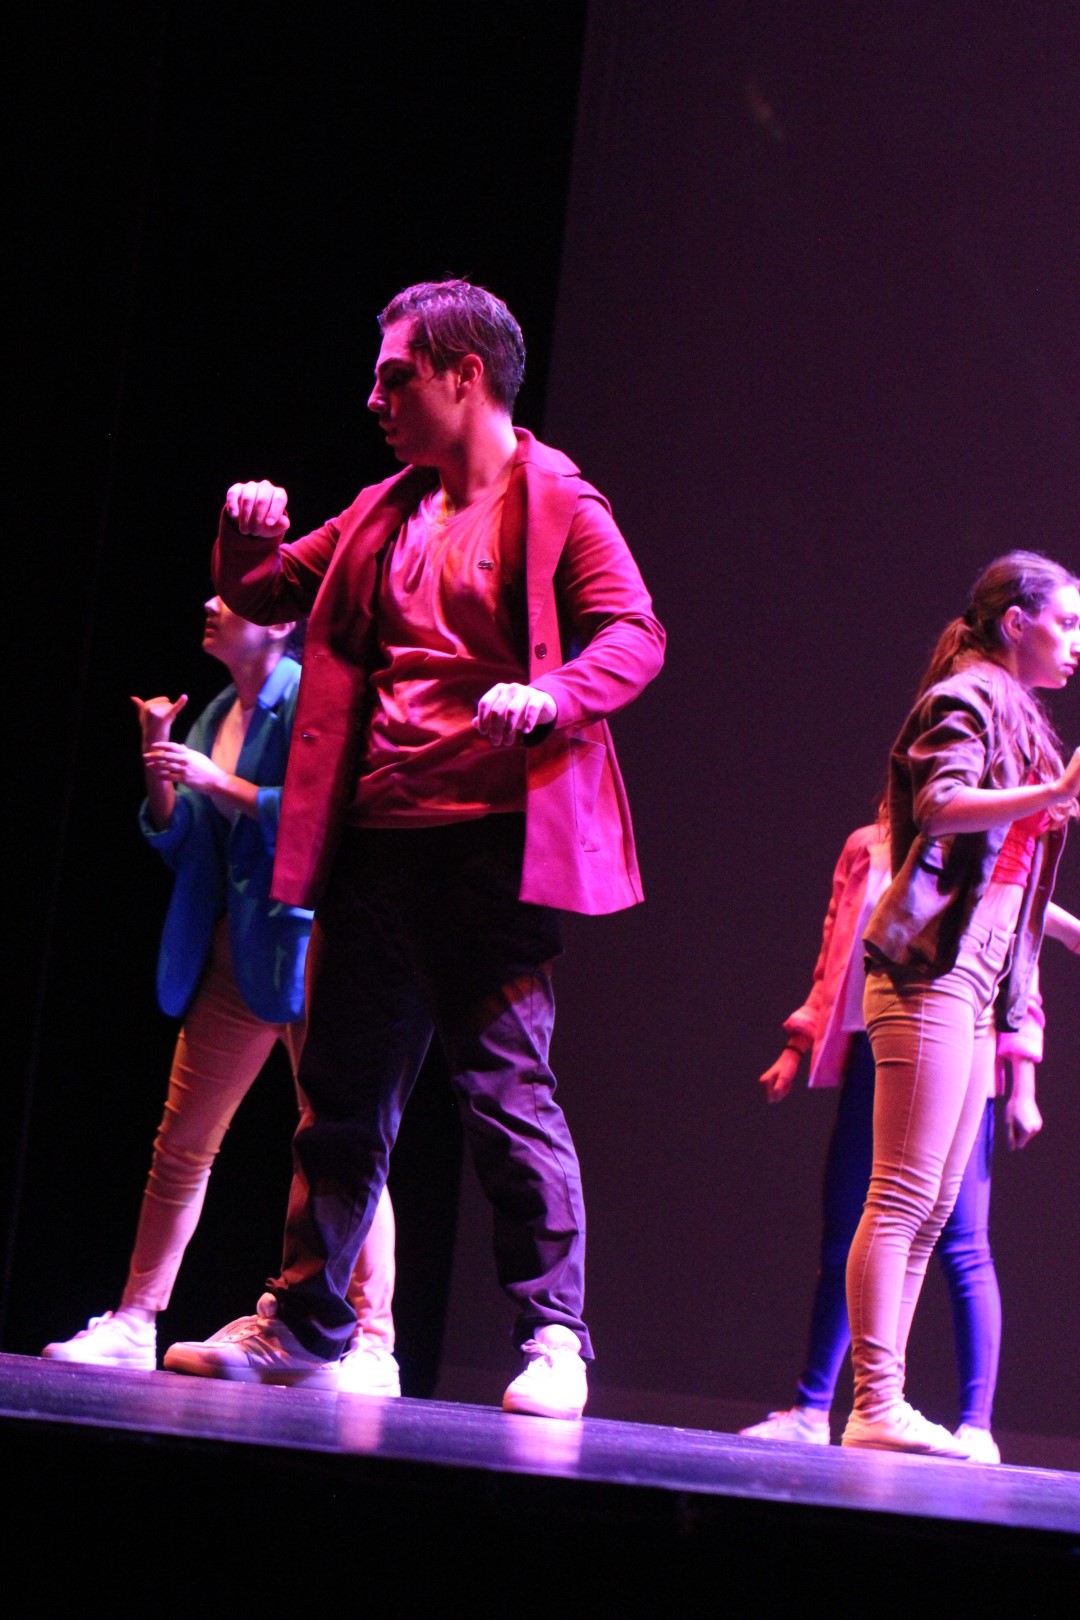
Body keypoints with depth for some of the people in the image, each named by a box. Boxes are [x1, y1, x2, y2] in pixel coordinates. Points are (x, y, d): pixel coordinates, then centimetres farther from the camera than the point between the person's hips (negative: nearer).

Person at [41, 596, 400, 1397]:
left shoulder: (307, 697, -9)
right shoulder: (218, 715, 16)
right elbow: (178, 844, 17)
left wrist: (219, 785, -19)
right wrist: (159, 765, 2)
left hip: (306, 941, -8)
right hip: (232, 953, 8)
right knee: (182, 1142, 9)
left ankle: (372, 1344, -10)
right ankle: (135, 1322, 15)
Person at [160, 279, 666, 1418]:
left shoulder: (554, 503, -2)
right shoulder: (385, 514, 19)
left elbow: (634, 635, -11)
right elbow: (262, 594, 26)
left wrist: (555, 697, -29)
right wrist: (249, 536, 4)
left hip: (492, 839, -7)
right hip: (376, 841, 7)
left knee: (504, 1084, -9)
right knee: (343, 1087, 11)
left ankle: (553, 1335, -3)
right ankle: (302, 1322, 19)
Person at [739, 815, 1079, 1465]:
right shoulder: (866, 849, 15)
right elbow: (834, 961, 21)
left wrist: (1021, 1085, -6)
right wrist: (797, 1048, 15)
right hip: (871, 1056, 4)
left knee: (962, 1245, -9)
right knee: (842, 1241, 5)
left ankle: (977, 1425, -8)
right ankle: (811, 1410, 13)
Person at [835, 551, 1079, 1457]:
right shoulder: (967, 698, -4)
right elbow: (940, 804, -22)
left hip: (973, 983, 10)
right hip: (931, 973, -10)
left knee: (930, 1210, 5)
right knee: (904, 1196, -11)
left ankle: (884, 1405, 5)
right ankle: (876, 1404, -12)